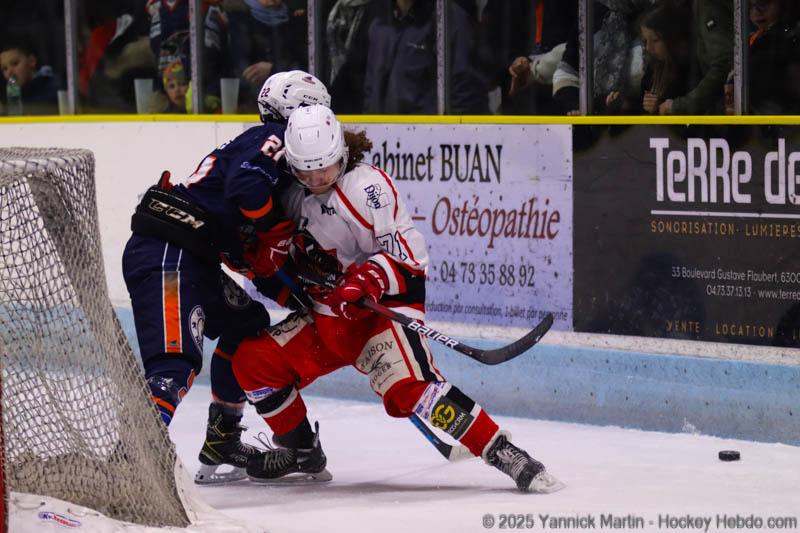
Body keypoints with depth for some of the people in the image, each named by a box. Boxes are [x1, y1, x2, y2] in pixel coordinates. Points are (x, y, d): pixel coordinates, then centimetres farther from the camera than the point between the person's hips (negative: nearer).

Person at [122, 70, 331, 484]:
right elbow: (244, 186, -24)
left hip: (195, 261, 10)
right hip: (165, 253, -10)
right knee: (175, 361, -23)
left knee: (248, 326, 23)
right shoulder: (271, 140, -2)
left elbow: (256, 263, 24)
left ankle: (221, 446, 29)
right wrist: (278, 228, -7)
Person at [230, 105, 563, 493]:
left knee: (407, 385, -30)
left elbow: (406, 252, -20)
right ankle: (301, 451, 17)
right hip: (327, 315, 8)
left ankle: (503, 454, -29)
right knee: (253, 360, -3)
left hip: (383, 306, -8)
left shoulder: (367, 186, -16)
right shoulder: (295, 195, 8)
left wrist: (368, 280, -35)